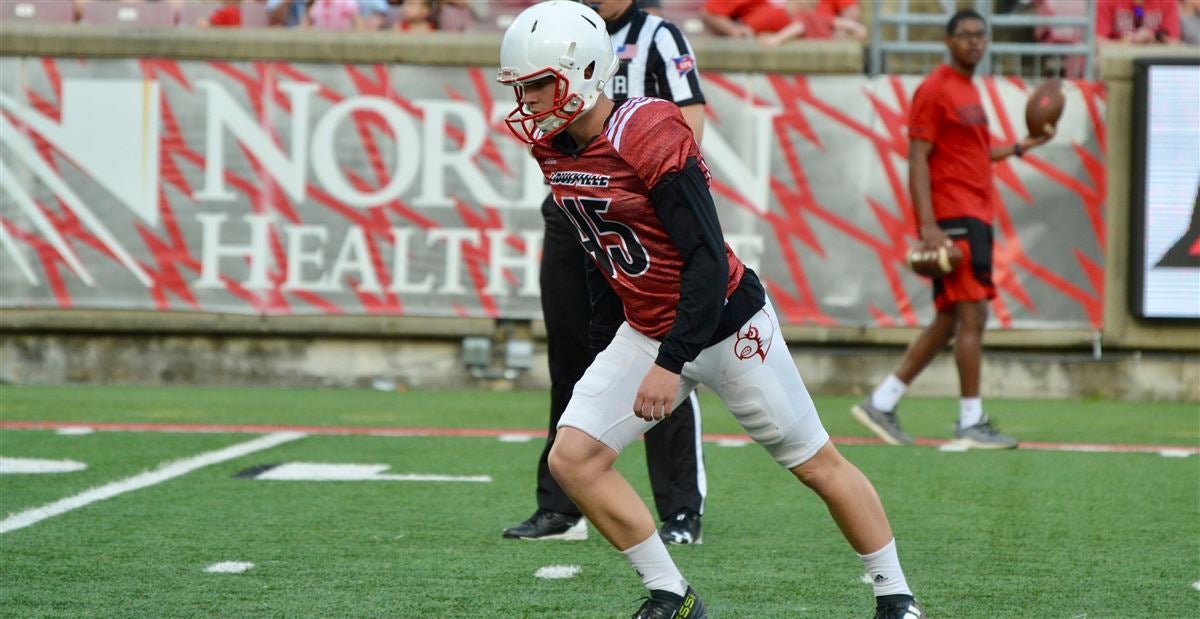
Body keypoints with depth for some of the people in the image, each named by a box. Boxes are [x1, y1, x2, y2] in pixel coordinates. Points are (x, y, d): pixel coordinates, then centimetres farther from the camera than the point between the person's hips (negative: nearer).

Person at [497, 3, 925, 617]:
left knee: (817, 463, 5)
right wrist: (601, 340, 18)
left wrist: (670, 364, -28)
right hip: (645, 331, 7)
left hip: (727, 327, -7)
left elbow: (708, 261, -25)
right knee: (572, 458, -7)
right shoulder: (554, 146, -2)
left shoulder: (650, 138, -25)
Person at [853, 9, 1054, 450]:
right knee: (972, 315, -10)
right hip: (952, 220, -10)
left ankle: (881, 404, 15)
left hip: (975, 218, 10)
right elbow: (918, 158, -14)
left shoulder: (968, 91, 19)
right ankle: (971, 423, -5)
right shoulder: (935, 90, -9)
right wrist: (928, 225, -21)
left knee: (949, 321, 10)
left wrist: (1019, 147, 26)